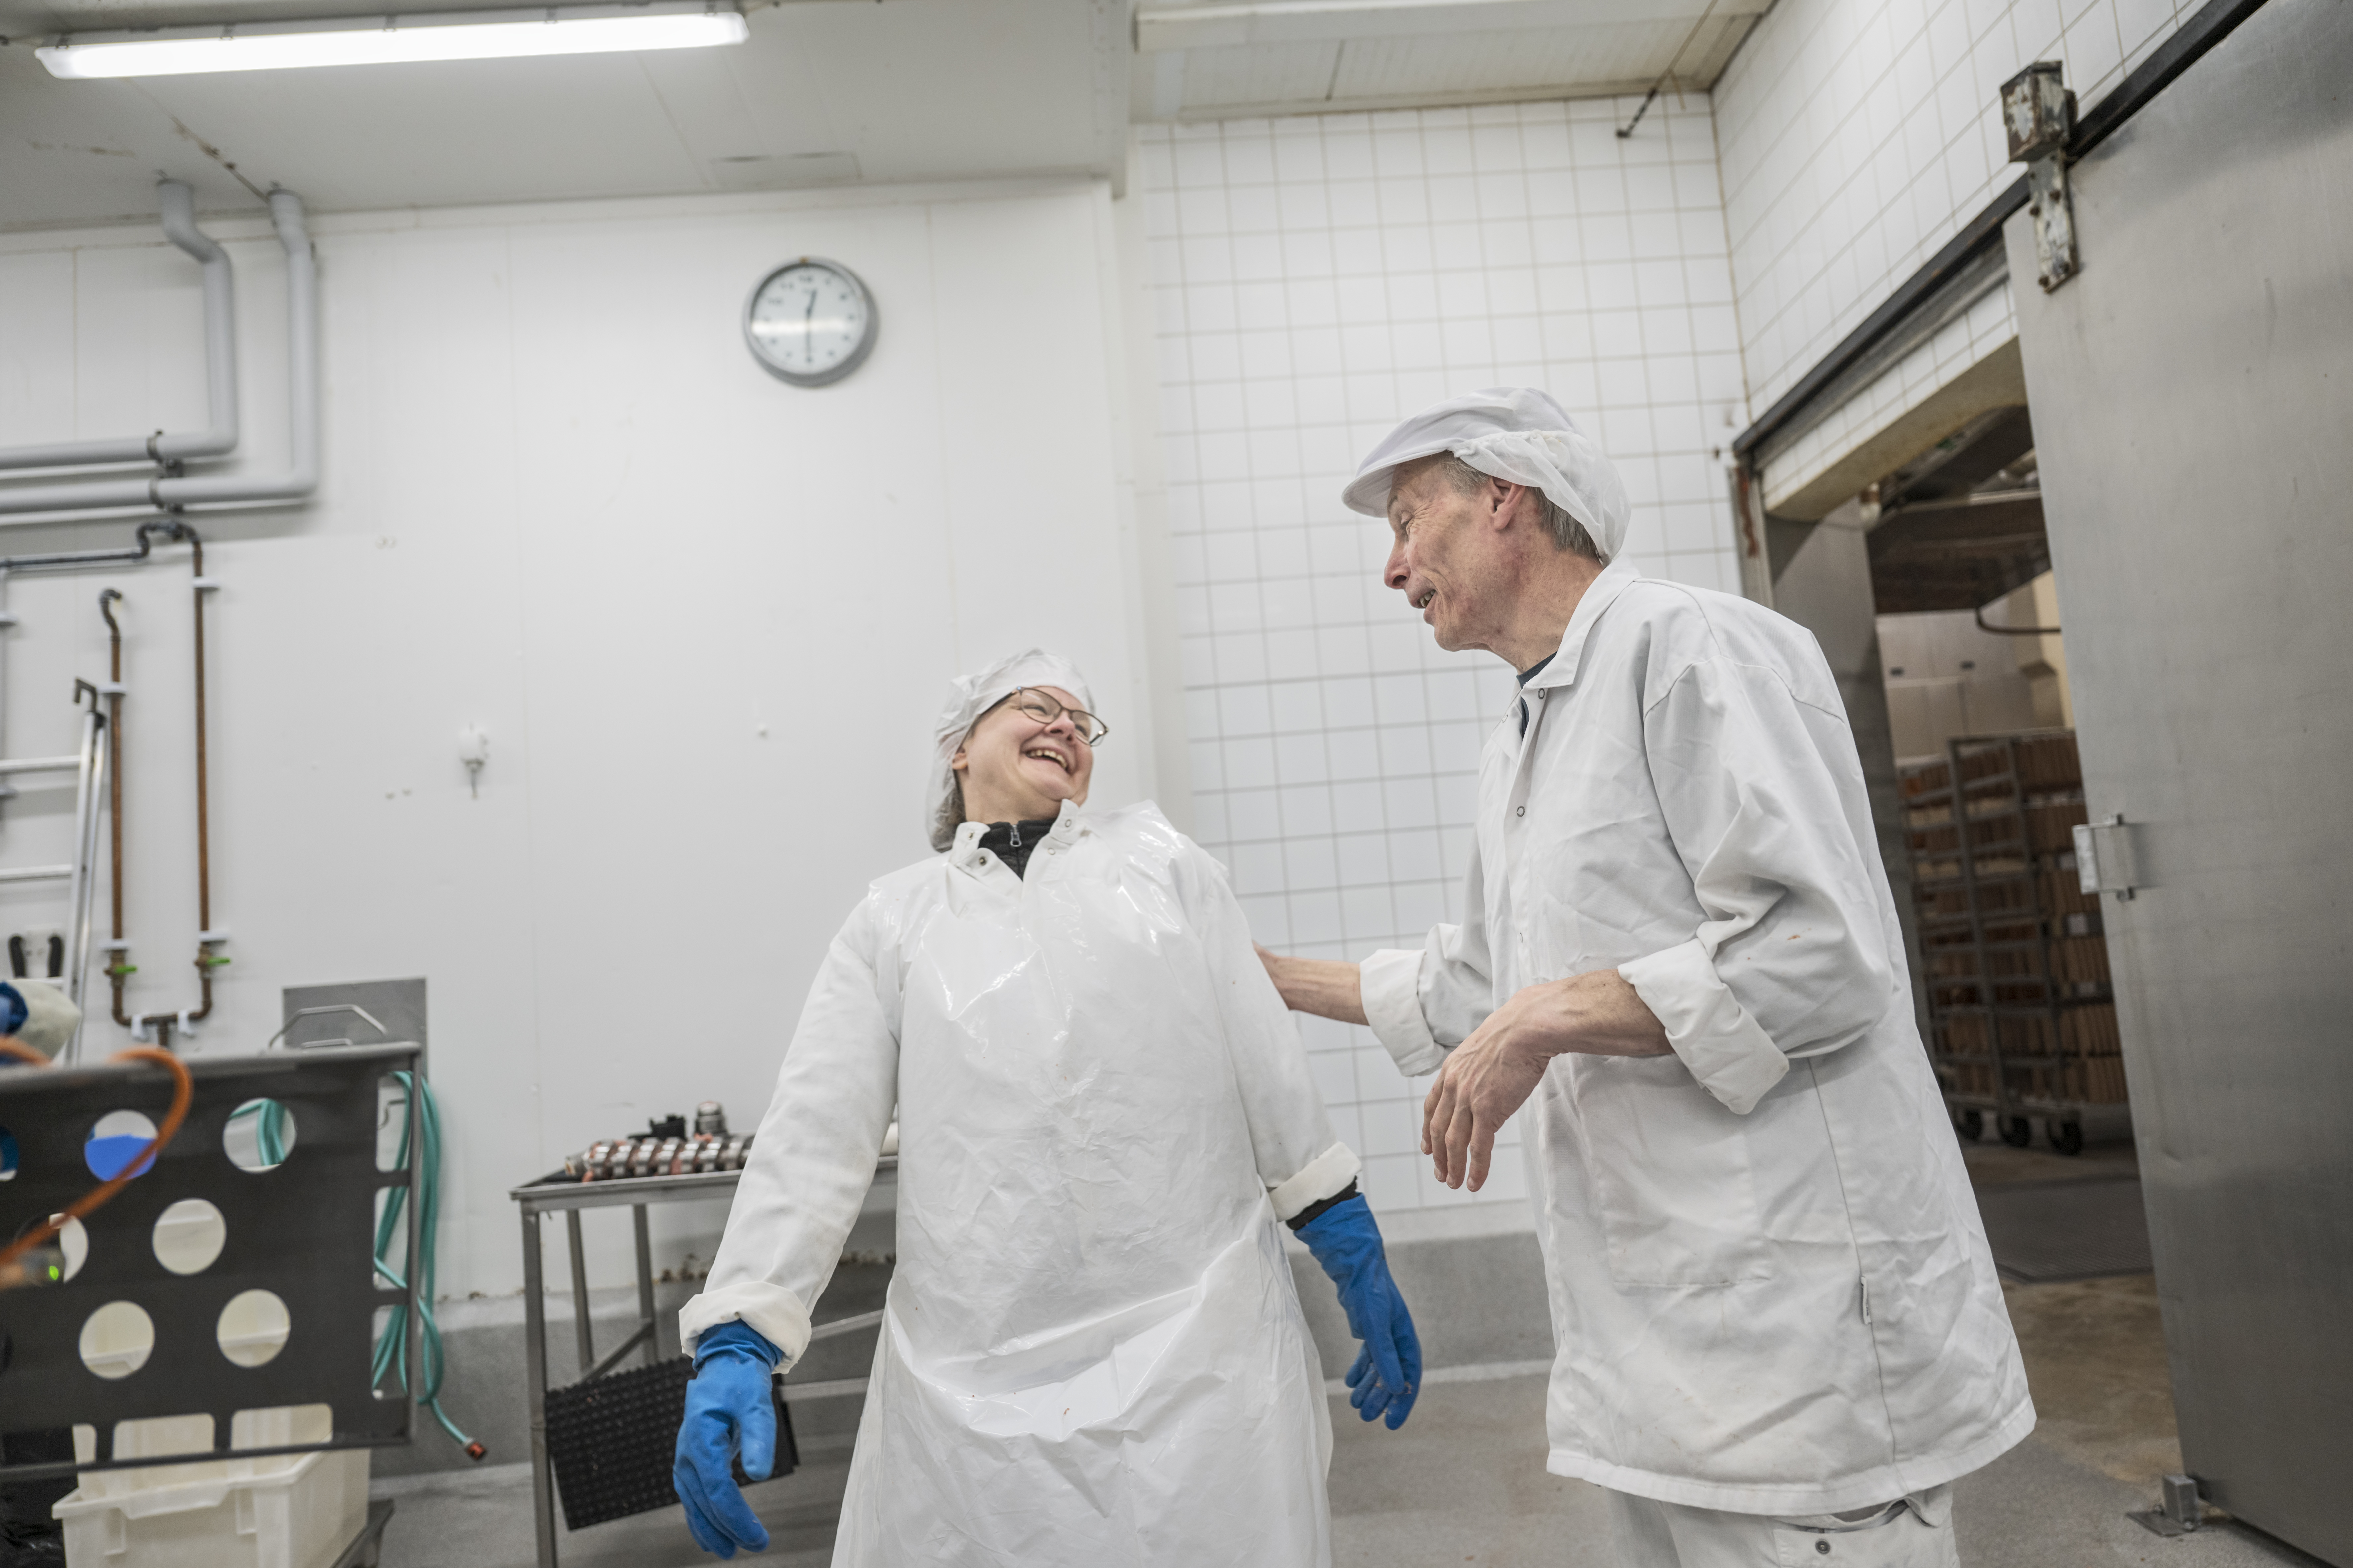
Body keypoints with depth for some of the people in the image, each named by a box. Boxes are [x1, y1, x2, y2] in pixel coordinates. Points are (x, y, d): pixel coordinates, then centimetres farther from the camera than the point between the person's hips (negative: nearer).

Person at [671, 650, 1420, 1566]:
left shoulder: (1161, 862, 12)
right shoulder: (894, 918, 10)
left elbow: (1271, 1074, 9)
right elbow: (814, 1136, 3)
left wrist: (1356, 1260, 8)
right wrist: (734, 1343, -6)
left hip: (1203, 1357, 1)